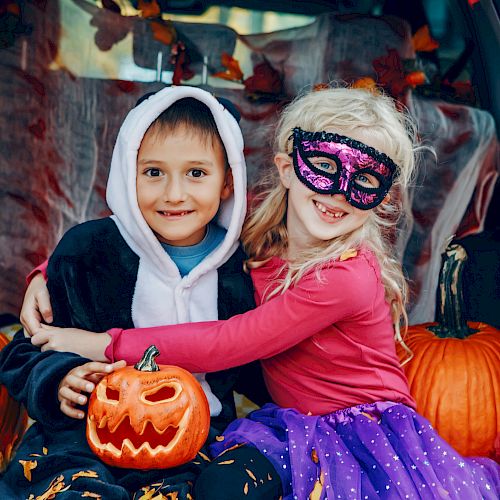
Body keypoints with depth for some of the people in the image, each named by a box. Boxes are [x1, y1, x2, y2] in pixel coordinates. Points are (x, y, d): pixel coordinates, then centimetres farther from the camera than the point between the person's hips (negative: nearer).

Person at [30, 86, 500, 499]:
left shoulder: (346, 277, -24)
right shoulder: (256, 233, -3)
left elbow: (226, 343, -22)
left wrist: (103, 344, -16)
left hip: (372, 433, -5)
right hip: (293, 427, 5)